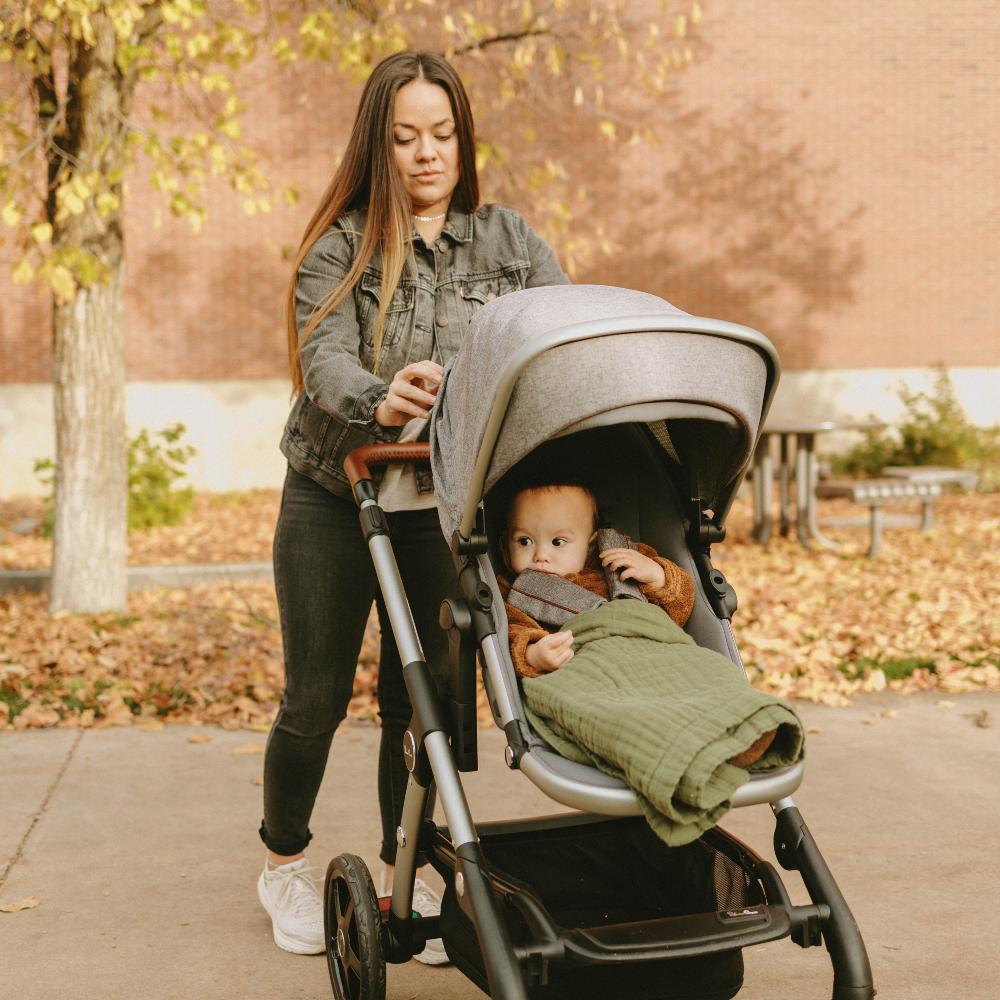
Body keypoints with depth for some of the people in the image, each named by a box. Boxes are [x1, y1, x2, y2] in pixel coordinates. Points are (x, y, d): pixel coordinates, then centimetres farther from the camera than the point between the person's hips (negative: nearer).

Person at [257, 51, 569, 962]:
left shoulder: (509, 242, 4)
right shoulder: (341, 246, -4)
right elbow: (323, 359, -18)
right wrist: (378, 399, -41)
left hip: (444, 506, 2)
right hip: (334, 499, -1)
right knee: (317, 696, 5)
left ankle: (405, 874, 25)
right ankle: (286, 864, 29)